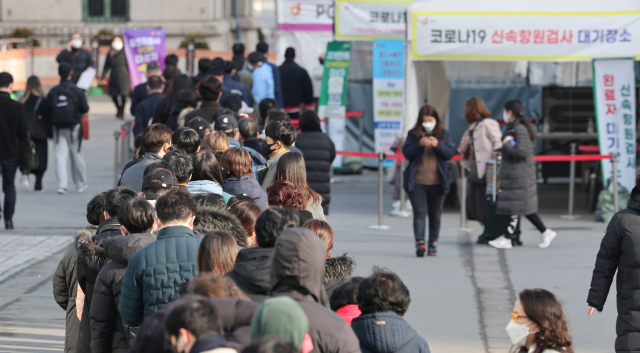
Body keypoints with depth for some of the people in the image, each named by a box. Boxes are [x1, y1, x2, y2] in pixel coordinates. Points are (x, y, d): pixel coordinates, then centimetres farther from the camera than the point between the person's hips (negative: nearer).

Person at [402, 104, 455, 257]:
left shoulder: (443, 134, 7)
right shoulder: (413, 134, 5)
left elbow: (450, 153, -2)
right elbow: (406, 153, -4)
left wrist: (437, 145, -19)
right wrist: (419, 144, -20)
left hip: (437, 182, 2)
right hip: (416, 181, -1)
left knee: (435, 215, 8)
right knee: (419, 212, -13)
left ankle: (433, 244, 17)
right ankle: (420, 242, -23)